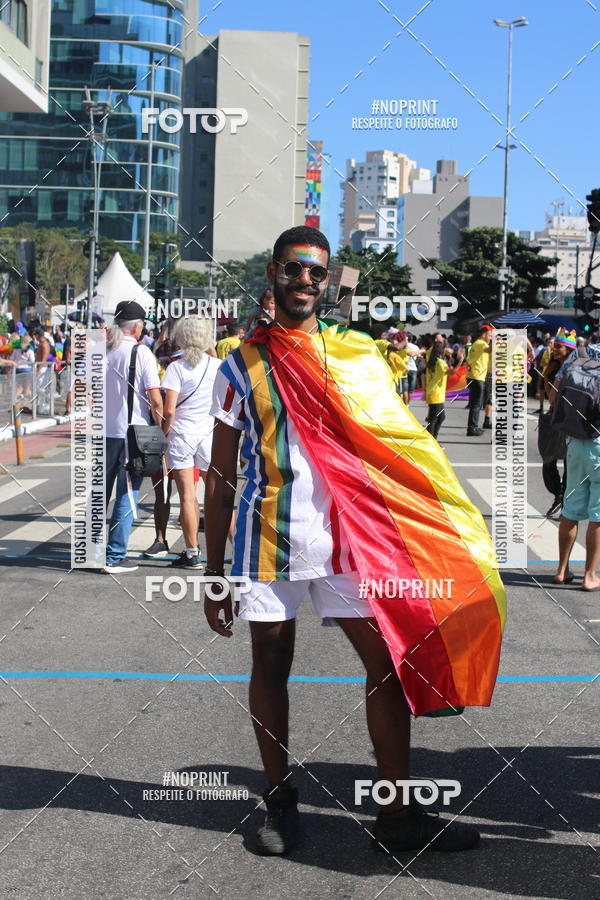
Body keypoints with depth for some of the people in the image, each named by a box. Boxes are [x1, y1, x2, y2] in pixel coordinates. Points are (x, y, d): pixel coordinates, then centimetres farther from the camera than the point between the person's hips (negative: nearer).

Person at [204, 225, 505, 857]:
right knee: (270, 664, 8)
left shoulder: (357, 357, 7)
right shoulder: (242, 366, 3)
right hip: (267, 538, -1)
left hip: (346, 536, 1)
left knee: (392, 661, -1)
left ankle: (399, 815, 10)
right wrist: (214, 574, 2)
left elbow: (395, 450, 9)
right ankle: (279, 801, 25)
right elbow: (221, 477, 5)